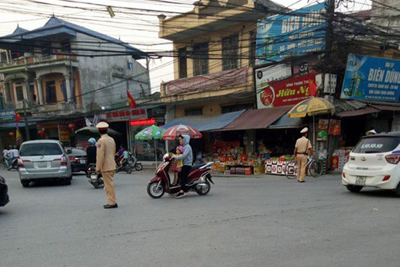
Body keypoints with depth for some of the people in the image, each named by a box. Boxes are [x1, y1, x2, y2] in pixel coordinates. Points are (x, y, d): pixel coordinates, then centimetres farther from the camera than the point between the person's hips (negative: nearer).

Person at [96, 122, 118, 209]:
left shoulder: (101, 141, -14)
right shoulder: (111, 139, 10)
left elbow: (100, 155, -17)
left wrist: (98, 168, -12)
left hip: (106, 166, -8)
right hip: (112, 165, 8)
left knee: (109, 185, -3)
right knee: (109, 184, 16)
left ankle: (113, 202, 1)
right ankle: (111, 201, 21)